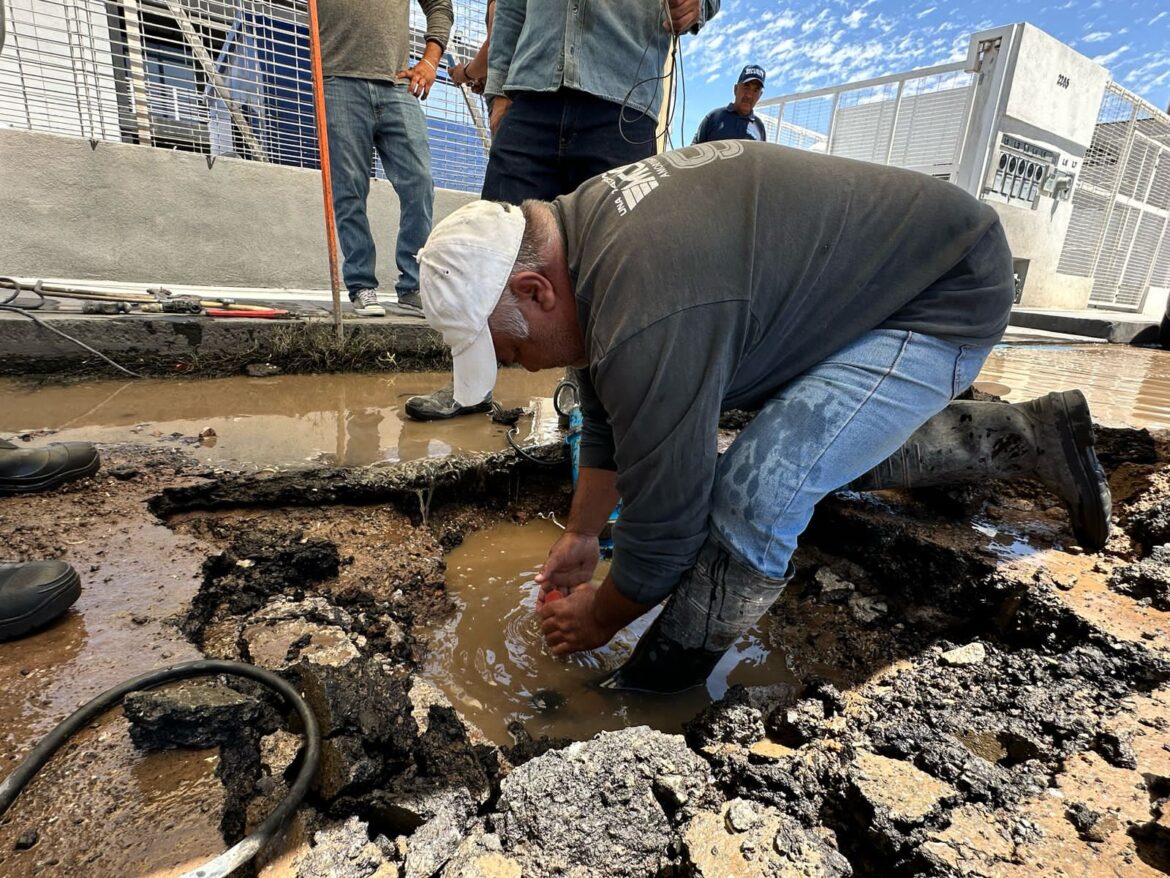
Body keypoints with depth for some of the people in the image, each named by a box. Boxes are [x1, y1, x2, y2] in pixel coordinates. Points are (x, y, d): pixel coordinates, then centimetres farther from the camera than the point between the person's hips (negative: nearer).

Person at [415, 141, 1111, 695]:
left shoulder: (648, 319, -37)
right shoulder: (585, 224, -4)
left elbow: (664, 522, -27)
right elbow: (608, 413, 5)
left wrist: (600, 617, -5)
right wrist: (582, 536, 11)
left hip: (949, 297, -9)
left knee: (757, 494, -24)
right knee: (848, 446, 25)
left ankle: (652, 699, -2)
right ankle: (1037, 434, 36)